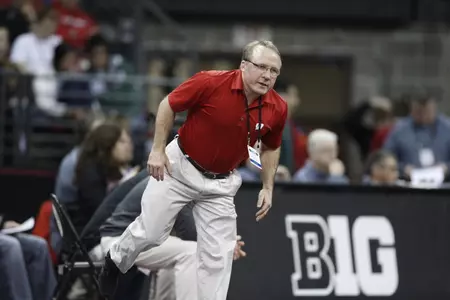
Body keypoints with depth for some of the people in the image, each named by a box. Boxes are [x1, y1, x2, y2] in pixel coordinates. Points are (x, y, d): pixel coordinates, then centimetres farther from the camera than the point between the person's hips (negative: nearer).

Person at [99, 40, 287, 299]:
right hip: (180, 167, -3)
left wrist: (268, 188, 4)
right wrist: (158, 150, -12)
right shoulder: (211, 82, -23)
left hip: (222, 183, 3)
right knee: (149, 233, 4)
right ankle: (116, 261, 36)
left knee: (219, 256, 0)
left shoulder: (278, 108, -11)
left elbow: (271, 148, 9)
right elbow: (168, 105, -9)